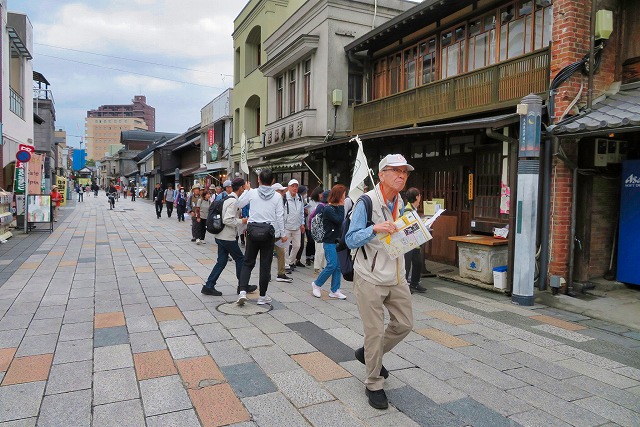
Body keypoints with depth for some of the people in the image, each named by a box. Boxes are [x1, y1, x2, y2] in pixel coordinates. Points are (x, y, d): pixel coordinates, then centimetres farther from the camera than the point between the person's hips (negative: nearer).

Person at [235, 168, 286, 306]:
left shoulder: (252, 193, -2)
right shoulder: (277, 196, -3)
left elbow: (239, 204, 11)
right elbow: (279, 217, -2)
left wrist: (246, 190, 22)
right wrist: (282, 234, 8)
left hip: (253, 230, 1)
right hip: (268, 232, -1)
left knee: (248, 262, 12)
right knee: (265, 265, 7)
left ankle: (242, 291, -2)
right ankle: (262, 296, 15)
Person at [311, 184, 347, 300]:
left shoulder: (337, 208, 12)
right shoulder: (328, 209, -13)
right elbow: (339, 220, -20)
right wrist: (341, 207, -13)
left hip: (338, 241, 8)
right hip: (330, 242, -8)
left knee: (338, 266, 7)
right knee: (332, 265, -8)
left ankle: (334, 291, 14)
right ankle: (316, 284, 11)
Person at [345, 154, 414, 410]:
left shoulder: (400, 204, 10)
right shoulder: (366, 202, -13)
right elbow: (351, 239, -17)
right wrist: (375, 229, -32)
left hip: (396, 278, 7)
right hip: (370, 279, -7)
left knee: (404, 324, 13)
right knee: (375, 332, 0)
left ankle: (369, 354, 37)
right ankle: (374, 386, 20)